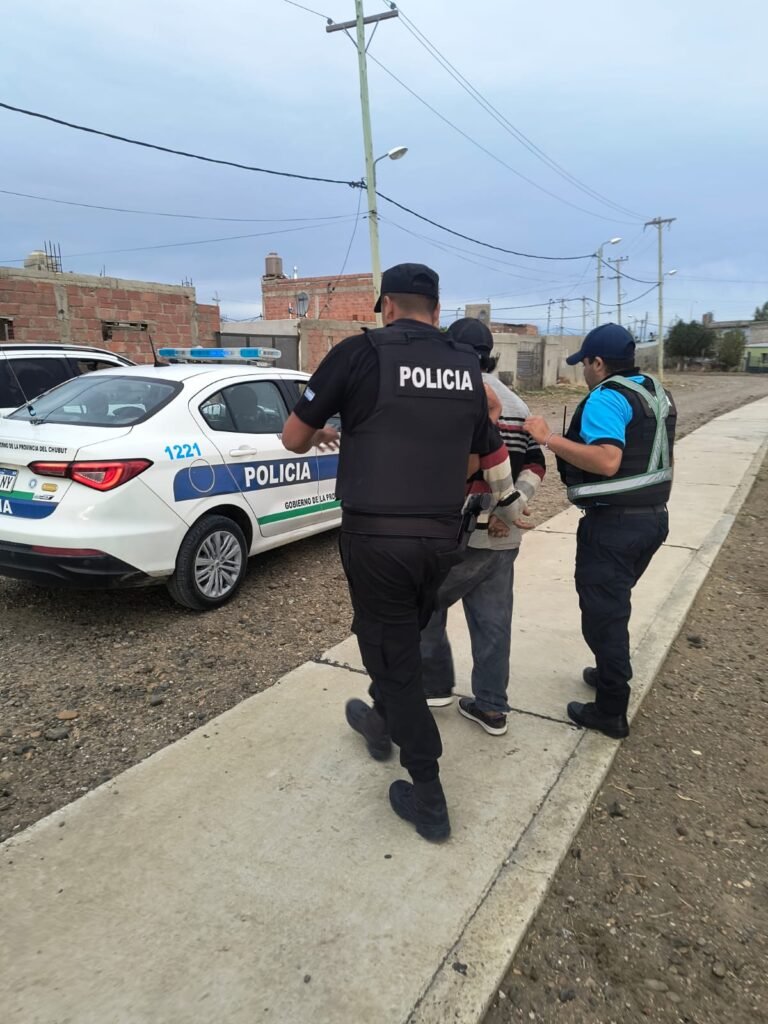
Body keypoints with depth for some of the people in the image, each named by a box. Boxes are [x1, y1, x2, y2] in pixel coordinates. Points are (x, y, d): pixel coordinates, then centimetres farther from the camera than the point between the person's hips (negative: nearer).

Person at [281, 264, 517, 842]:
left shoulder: (360, 353, -8)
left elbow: (293, 438, -1)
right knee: (404, 641, 27)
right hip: (441, 538, 5)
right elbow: (488, 457, 14)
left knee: (393, 656, 9)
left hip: (376, 536, -5)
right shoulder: (467, 367, 6)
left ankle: (429, 801, 19)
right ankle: (382, 723, 51)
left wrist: (323, 434, 21)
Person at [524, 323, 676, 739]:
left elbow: (607, 461, -31)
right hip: (652, 515, 9)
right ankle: (611, 672, 40)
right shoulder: (656, 392, 11)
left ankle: (610, 712, 12)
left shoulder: (607, 398, -19)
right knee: (614, 603, 24)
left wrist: (550, 438, -28)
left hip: (615, 522, -9)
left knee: (602, 612, 2)